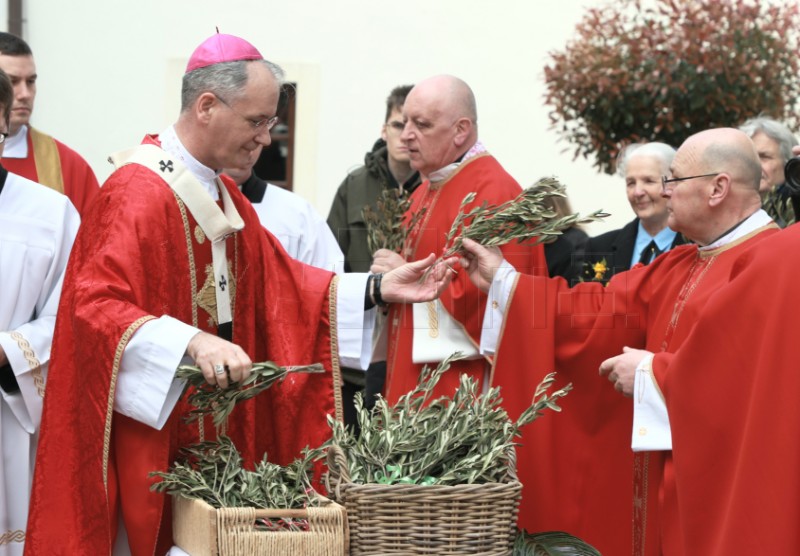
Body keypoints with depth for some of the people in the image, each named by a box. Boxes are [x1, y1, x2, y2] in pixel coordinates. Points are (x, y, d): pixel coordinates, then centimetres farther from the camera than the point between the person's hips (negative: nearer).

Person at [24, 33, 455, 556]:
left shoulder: (222, 193, 13)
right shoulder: (139, 193, -17)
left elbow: (276, 279, 15)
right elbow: (96, 304, -26)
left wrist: (375, 289, 5)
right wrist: (191, 343, -39)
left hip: (213, 427, 9)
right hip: (147, 432, -9)